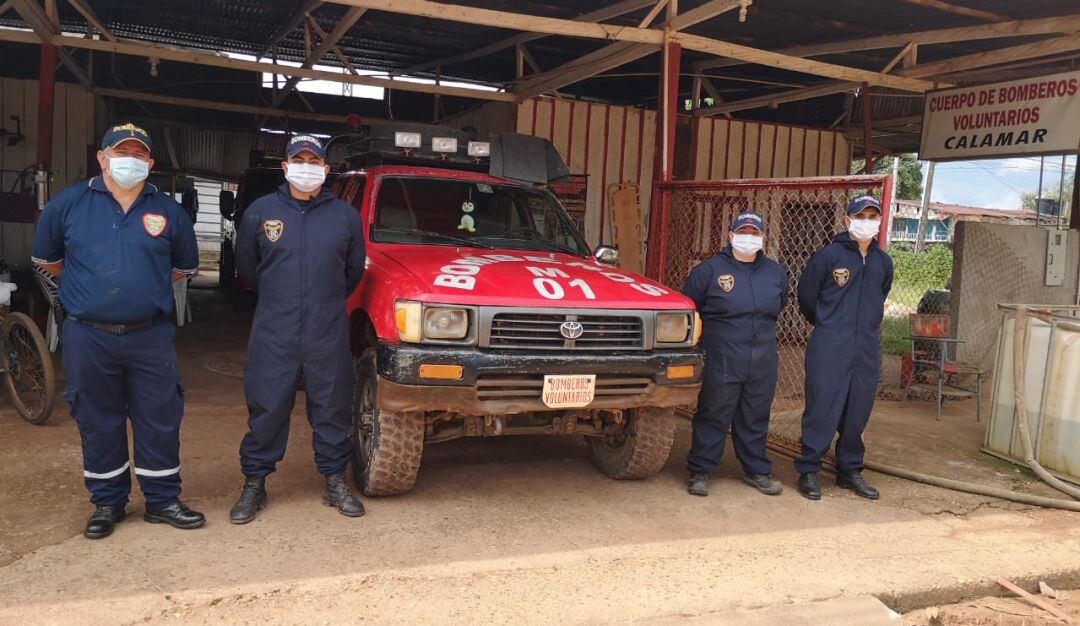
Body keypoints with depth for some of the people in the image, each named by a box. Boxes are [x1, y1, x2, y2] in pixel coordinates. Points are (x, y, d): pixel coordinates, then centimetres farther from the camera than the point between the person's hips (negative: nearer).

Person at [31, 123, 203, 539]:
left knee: (160, 420, 4)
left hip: (150, 336, 0)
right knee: (98, 423, 10)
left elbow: (185, 267, 18)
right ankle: (107, 503, 25)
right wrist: (88, 287, 15)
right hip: (88, 337, 0)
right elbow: (45, 257, 16)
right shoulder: (69, 203, 2)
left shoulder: (168, 211, 4)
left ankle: (163, 501, 19)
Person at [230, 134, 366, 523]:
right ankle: (254, 484, 19)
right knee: (266, 410, 4)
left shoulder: (345, 215, 5)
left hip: (329, 334, 1)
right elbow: (246, 268, 15)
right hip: (273, 334, 0)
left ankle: (335, 482, 21)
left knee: (332, 410, 7)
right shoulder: (260, 212, 4)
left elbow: (353, 270, 17)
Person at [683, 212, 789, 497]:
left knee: (755, 419, 13)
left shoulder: (775, 272, 10)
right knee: (713, 416, 1)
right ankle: (700, 471, 12)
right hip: (720, 361, -4)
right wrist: (710, 334, 8)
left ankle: (756, 470, 26)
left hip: (763, 362, 4)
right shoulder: (709, 270, -3)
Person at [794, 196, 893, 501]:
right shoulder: (828, 255, -6)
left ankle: (850, 470, 24)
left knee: (857, 413, 11)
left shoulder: (883, 262, 11)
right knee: (822, 410, -4)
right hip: (829, 349, -5)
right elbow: (806, 294, 3)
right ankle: (808, 471, 6)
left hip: (867, 349, 5)